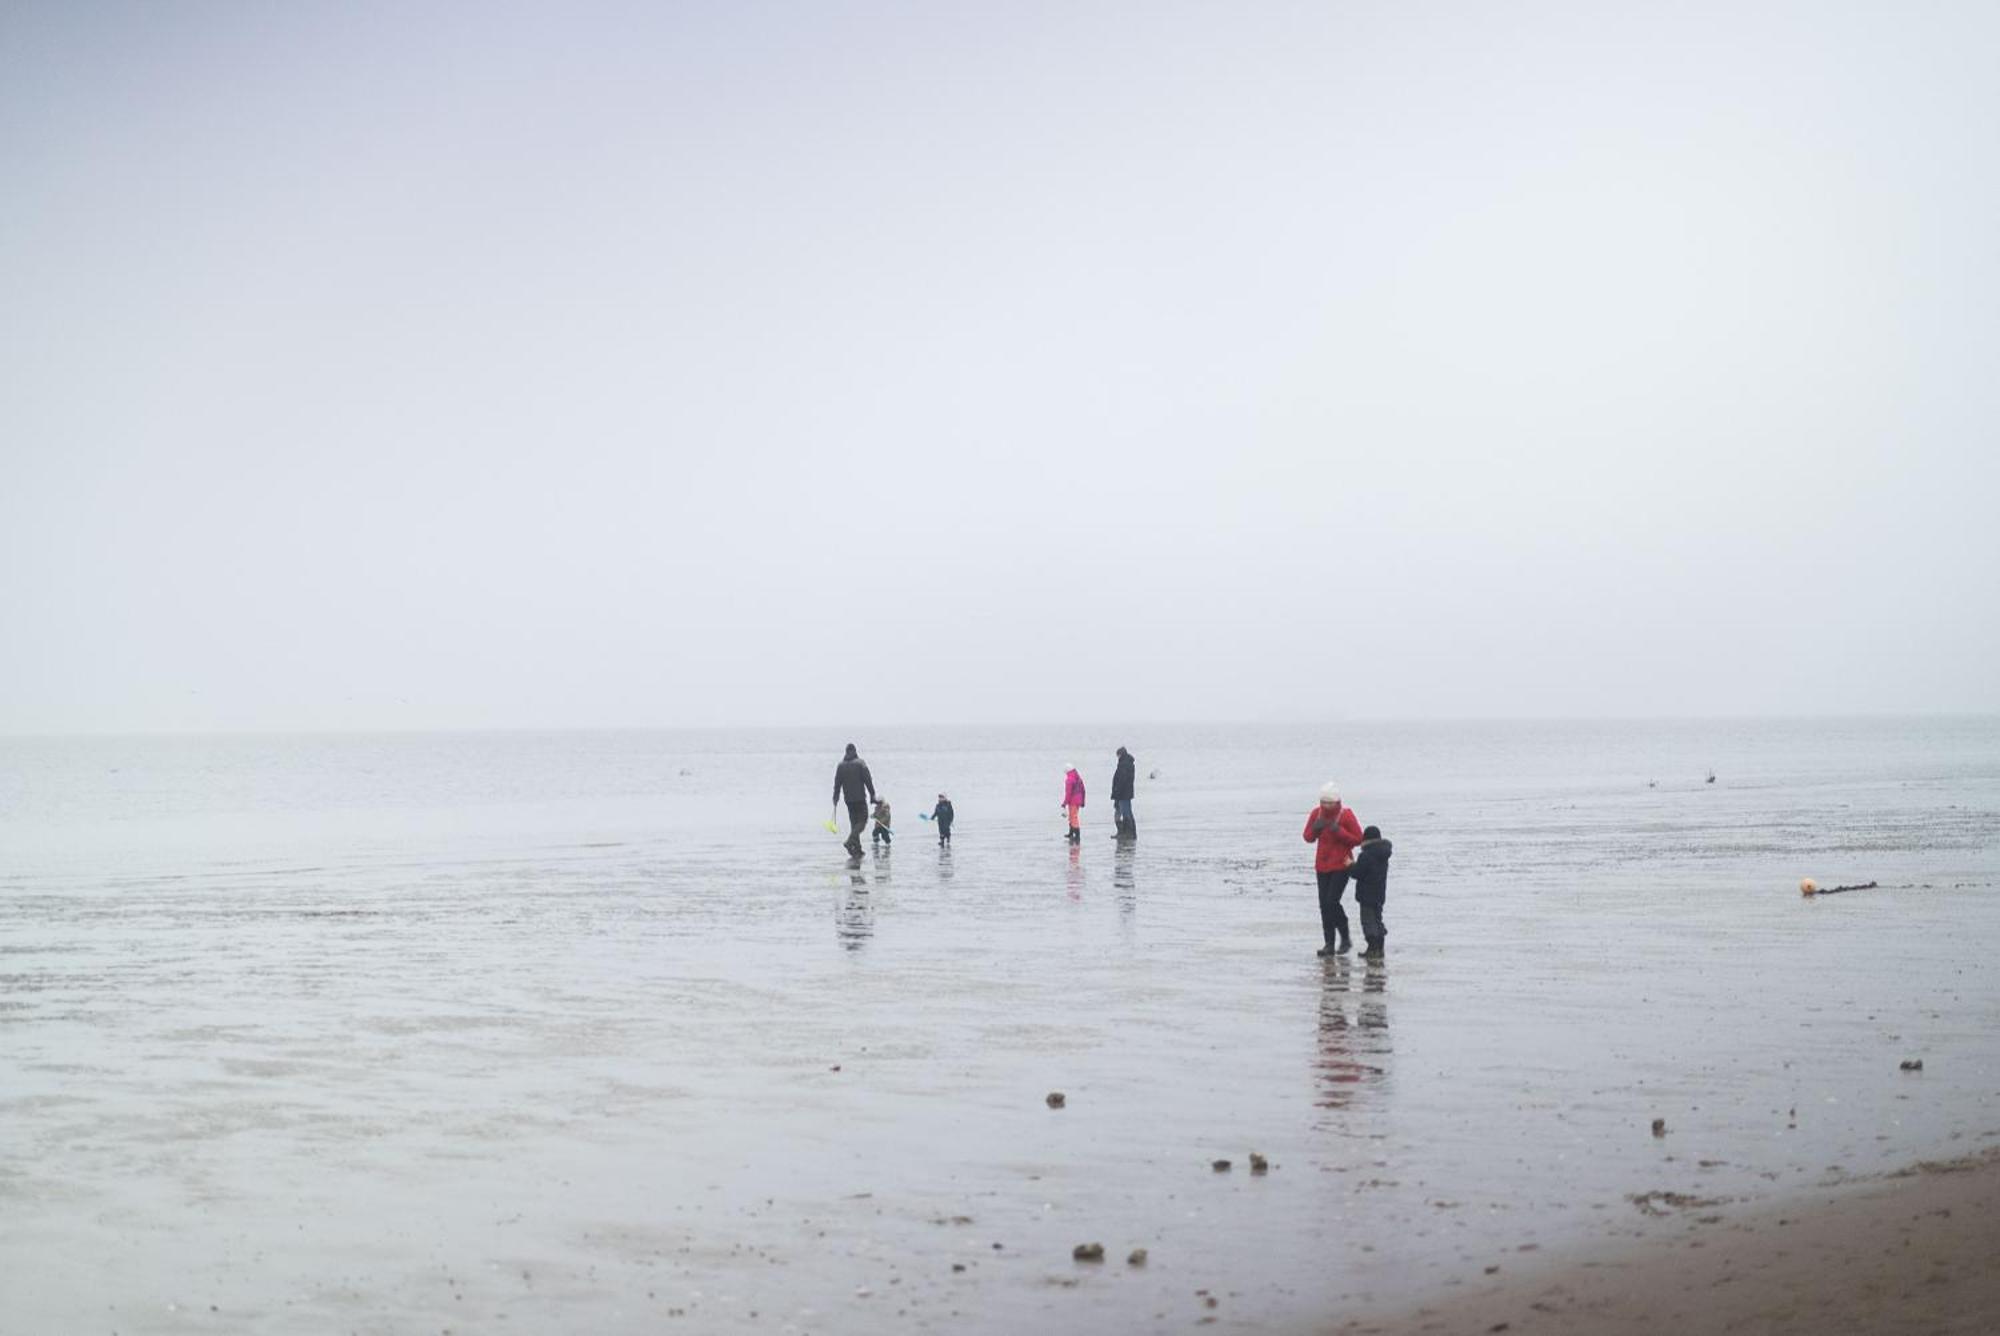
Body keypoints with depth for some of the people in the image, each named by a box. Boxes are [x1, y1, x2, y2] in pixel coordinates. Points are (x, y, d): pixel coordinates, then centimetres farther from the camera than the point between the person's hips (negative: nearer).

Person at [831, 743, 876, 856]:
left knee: (854, 822, 11)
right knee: (862, 819, -1)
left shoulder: (840, 765, 7)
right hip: (860, 798, -5)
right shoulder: (860, 763, -7)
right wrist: (872, 795, -4)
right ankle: (850, 842, -20)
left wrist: (835, 799, 14)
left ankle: (857, 849, 9)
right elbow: (868, 780, -10)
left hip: (848, 799, 5)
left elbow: (837, 784, 9)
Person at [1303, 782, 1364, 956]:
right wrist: (1315, 828, -13)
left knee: (1332, 902, -15)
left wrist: (1339, 831, -22)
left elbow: (1358, 839, -9)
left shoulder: (1347, 815, -11)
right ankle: (1330, 944, 6)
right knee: (1324, 905, 1)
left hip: (1341, 865, -5)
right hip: (1322, 866, 5)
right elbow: (1308, 838, 8)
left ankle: (1345, 938, 2)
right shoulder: (1316, 814, 2)